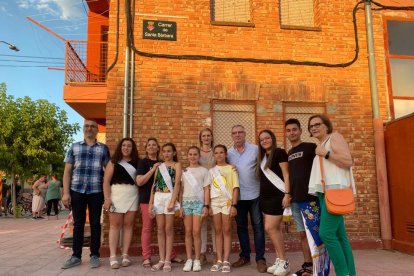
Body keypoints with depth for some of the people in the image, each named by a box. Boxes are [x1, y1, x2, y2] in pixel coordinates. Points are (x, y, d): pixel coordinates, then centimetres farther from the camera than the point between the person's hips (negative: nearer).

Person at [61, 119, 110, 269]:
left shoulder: (104, 148, 6)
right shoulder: (74, 147, 8)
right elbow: (67, 171, 6)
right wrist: (66, 192, -2)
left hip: (96, 191, -1)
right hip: (77, 191, 1)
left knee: (95, 223, 6)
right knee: (78, 223, 8)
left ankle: (94, 255, 17)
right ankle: (76, 256, 19)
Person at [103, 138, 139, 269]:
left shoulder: (136, 163, 11)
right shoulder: (114, 161, 6)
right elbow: (106, 181, -1)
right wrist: (107, 198, -9)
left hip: (132, 195, 2)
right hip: (116, 194, -2)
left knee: (128, 225, 4)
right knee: (115, 225, 0)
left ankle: (125, 255, 11)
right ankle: (113, 256, 3)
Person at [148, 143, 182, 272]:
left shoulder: (177, 165, 3)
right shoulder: (159, 166, 16)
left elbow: (177, 183, -7)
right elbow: (154, 184, 11)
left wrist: (172, 201, -17)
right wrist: (151, 203, 4)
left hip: (169, 197, -4)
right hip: (158, 198, 4)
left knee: (168, 229, -1)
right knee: (160, 229, 6)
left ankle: (167, 260, 6)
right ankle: (162, 260, 13)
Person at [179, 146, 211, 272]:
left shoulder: (204, 171, 5)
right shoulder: (184, 171, 11)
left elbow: (206, 189, 2)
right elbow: (181, 190, 10)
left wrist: (206, 206, -5)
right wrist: (180, 206, 3)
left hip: (199, 202, -2)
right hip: (186, 202, 2)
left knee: (196, 232, -4)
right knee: (188, 232, 4)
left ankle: (197, 260, 7)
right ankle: (189, 260, 11)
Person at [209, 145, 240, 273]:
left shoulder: (231, 169, 4)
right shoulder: (211, 171, 12)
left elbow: (235, 188, -2)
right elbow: (209, 189, 11)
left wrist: (234, 205, -10)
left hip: (227, 201, -3)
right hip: (214, 202, 3)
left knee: (227, 231, -1)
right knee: (218, 231, 6)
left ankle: (226, 261, 3)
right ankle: (219, 260, 11)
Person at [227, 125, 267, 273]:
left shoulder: (255, 149, -3)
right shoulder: (228, 153, 6)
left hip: (255, 194, -3)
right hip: (238, 195, 3)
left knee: (258, 226, 3)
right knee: (241, 227, 12)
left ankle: (260, 258, 13)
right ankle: (245, 256, 25)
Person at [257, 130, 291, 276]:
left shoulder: (279, 152, -8)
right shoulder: (262, 157, 15)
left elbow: (286, 175, -12)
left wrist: (287, 194, -19)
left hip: (277, 195, -8)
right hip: (265, 196, 8)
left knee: (270, 228, -9)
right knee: (275, 228, 9)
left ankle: (284, 262, 3)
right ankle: (279, 260, 17)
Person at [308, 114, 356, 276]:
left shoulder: (334, 136, 2)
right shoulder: (320, 145, 25)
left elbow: (348, 160, -12)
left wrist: (325, 154, -12)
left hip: (335, 190, -9)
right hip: (325, 192, 9)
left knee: (326, 233, -17)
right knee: (339, 235, 5)